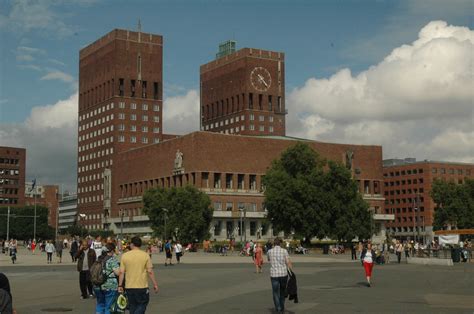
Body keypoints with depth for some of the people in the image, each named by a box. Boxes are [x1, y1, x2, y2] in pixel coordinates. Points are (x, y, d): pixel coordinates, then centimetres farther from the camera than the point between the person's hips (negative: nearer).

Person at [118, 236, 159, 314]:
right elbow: (150, 272, -7)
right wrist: (155, 284, 0)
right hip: (142, 286, -2)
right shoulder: (145, 255, -6)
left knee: (132, 306, 16)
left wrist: (120, 285, 5)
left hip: (129, 287, 3)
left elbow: (121, 272, -3)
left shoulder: (125, 256, -2)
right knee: (142, 305, 7)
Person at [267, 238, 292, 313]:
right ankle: (282, 308, 28)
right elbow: (288, 263, -8)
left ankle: (278, 309, -10)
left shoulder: (270, 251, 2)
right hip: (283, 274, 1)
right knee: (282, 291, 20)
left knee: (276, 293, 2)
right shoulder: (284, 251, -2)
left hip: (274, 275, -1)